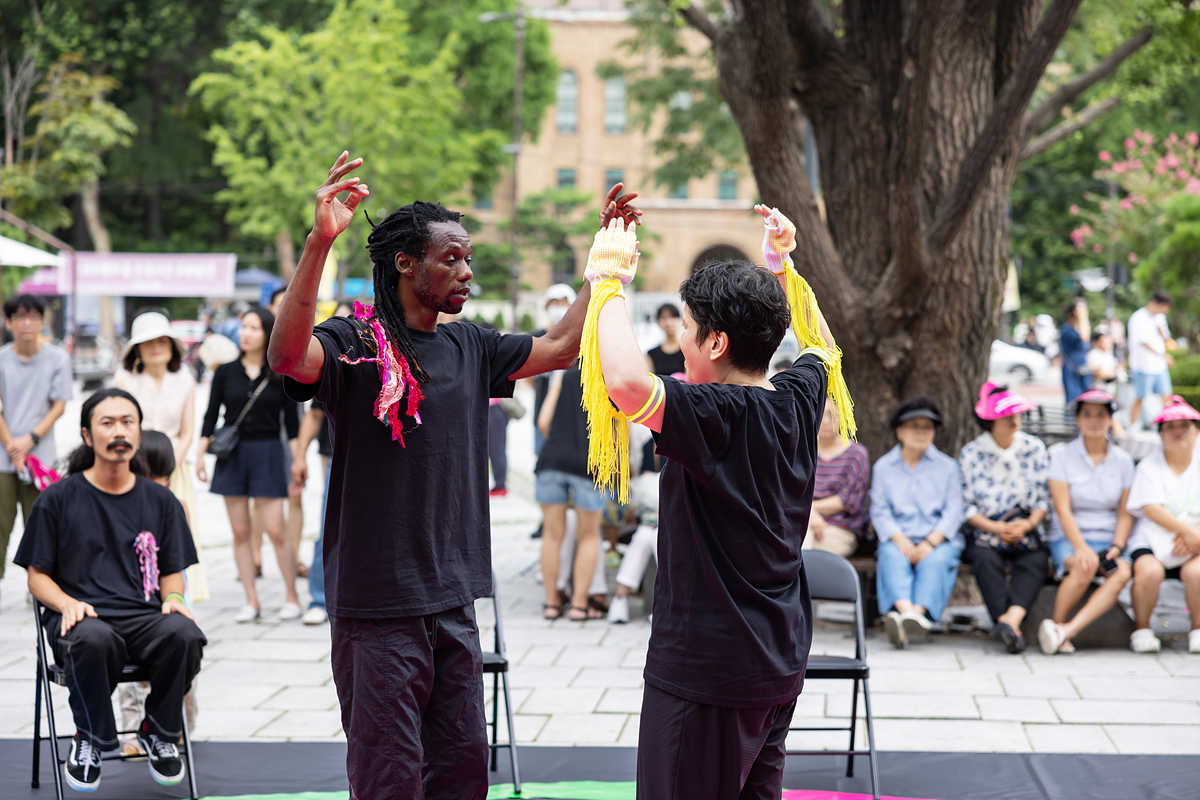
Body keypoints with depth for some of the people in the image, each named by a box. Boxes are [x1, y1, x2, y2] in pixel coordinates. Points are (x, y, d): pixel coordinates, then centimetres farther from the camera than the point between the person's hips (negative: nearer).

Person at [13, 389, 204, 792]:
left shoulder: (160, 500, 15)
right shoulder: (58, 498, 6)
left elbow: (172, 572, 21)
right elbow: (37, 576, 9)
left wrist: (173, 599, -3)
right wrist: (68, 604, -12)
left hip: (143, 616, 3)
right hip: (81, 618, -2)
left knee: (184, 634, -33)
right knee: (93, 639, -40)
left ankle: (159, 733, -5)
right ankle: (90, 741, -12)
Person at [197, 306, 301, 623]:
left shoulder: (280, 376, 1)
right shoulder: (226, 372, 6)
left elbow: (291, 423, 4)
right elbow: (211, 416, 8)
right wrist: (200, 454, 1)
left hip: (268, 454, -2)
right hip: (232, 454, 2)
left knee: (276, 530, -6)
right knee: (240, 532, 2)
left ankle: (291, 596, 7)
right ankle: (251, 600, 8)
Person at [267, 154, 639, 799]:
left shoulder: (469, 348, 12)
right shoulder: (354, 344, -9)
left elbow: (561, 346, 19)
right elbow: (288, 356, -29)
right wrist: (318, 244, -40)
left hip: (453, 602, 7)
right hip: (377, 607, -7)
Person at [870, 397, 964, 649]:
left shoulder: (947, 466, 15)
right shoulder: (883, 467, 17)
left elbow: (953, 511, 3)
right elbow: (880, 511, 5)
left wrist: (929, 543, -14)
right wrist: (900, 540, -14)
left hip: (939, 540, 0)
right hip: (899, 539, 0)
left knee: (935, 561, -34)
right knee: (892, 557, -34)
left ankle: (919, 613, -58)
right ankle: (906, 610, -59)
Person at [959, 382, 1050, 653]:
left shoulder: (1034, 448, 10)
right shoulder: (971, 453, 5)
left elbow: (1045, 499, 9)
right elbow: (966, 507, 2)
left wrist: (1027, 524, -10)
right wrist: (997, 528, -12)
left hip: (1026, 532, 1)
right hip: (985, 532, -1)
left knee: (1036, 560, -32)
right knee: (985, 560, -35)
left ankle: (1011, 619, -53)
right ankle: (1012, 629, -49)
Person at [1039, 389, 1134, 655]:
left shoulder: (1123, 461, 12)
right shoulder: (1062, 456, 3)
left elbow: (1125, 513, 9)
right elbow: (1063, 510, -7)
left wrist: (1117, 547, -10)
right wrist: (1081, 547, -21)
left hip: (1108, 540, 3)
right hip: (1069, 538, -2)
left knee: (1122, 572, -32)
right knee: (1084, 566, -37)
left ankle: (1066, 631, -43)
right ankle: (1057, 624, -20)